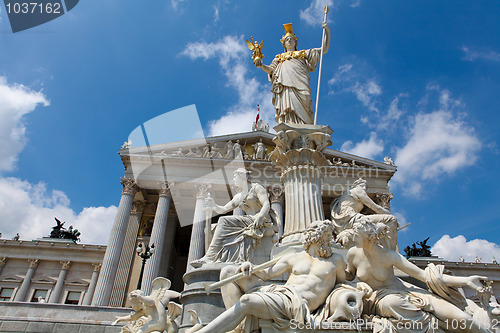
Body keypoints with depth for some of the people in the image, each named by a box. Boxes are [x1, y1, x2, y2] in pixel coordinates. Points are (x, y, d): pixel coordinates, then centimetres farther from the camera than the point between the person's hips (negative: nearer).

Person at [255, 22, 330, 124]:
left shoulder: (303, 53, 34)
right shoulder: (279, 57, 38)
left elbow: (324, 50, 29)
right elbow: (270, 69, 21)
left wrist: (327, 32, 19)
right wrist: (261, 65, 0)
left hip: (299, 84, 0)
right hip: (284, 84, 1)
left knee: (299, 107, -24)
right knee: (287, 108, -24)